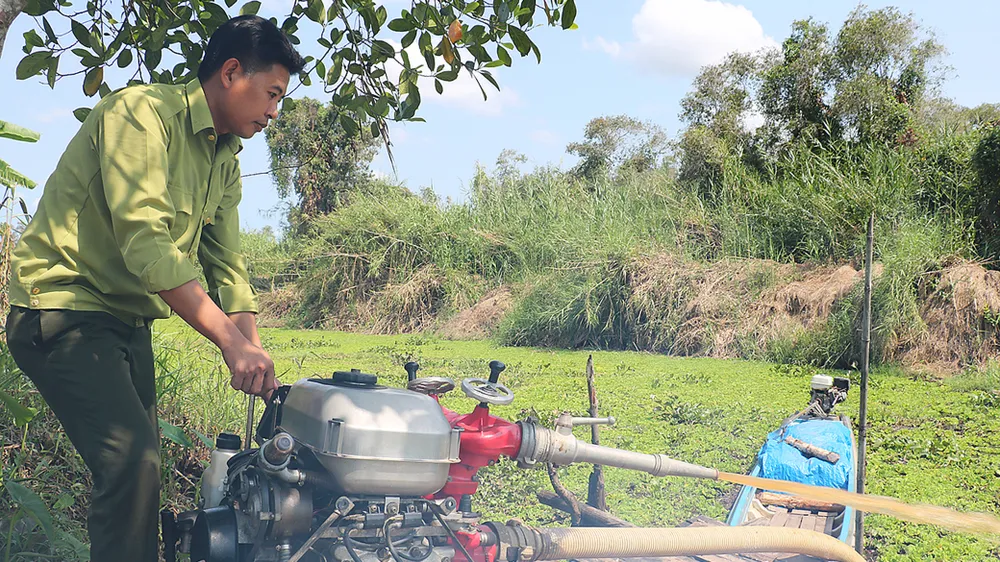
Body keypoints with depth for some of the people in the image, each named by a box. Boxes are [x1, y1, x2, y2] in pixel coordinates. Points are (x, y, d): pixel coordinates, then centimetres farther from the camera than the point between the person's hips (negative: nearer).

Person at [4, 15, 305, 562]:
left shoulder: (226, 162, 10)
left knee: (138, 466, 12)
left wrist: (254, 356, -8)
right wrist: (231, 340, -32)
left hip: (127, 322, 9)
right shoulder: (141, 111, -18)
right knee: (132, 459, -20)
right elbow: (144, 242, -29)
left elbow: (226, 265, 7)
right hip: (62, 309, -9)